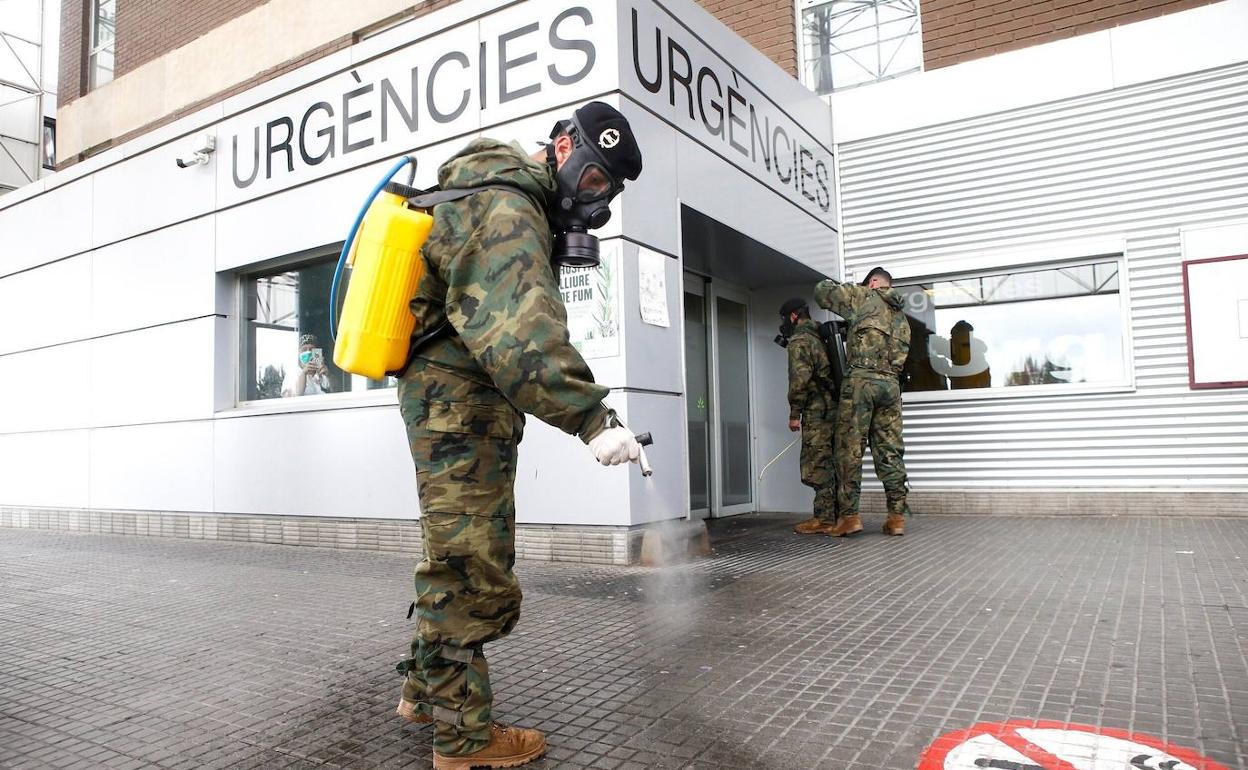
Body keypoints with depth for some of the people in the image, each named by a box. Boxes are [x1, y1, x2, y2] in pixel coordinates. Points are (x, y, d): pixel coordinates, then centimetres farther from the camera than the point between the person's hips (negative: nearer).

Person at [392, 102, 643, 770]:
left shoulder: (518, 200, 18)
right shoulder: (504, 209, -18)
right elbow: (522, 330, -34)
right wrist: (590, 417, -39)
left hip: (455, 403, 11)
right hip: (462, 406, -11)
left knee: (458, 557, 19)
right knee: (472, 569, -4)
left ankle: (425, 689, 34)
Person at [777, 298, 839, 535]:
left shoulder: (799, 340, -8)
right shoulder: (820, 338, 21)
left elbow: (800, 378, -18)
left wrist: (794, 413, -13)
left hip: (817, 411, -9)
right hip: (833, 407, 9)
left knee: (817, 465, -7)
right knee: (828, 464, 12)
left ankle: (825, 519, -6)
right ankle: (834, 515, 16)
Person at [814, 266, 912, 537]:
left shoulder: (864, 297, 5)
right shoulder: (901, 317, 24)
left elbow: (822, 291, 9)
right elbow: (900, 354, 22)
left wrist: (841, 287, 29)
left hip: (861, 380, -6)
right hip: (890, 384, 6)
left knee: (850, 449, -4)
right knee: (890, 451, 7)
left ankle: (849, 516, -6)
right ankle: (897, 516, 6)